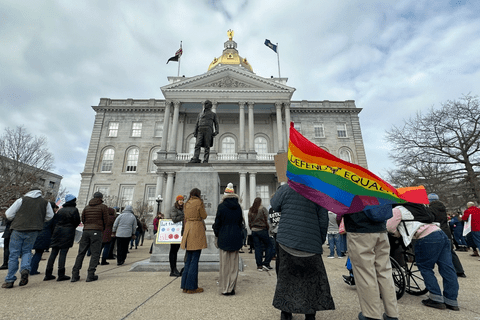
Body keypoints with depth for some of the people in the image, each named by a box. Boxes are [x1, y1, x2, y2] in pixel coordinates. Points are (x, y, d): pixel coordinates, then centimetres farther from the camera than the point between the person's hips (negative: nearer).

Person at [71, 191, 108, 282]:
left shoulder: (87, 207, 15)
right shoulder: (103, 207, -1)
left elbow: (83, 219, 13)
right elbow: (105, 221, -3)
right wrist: (102, 229, 16)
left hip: (86, 231, 5)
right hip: (96, 231, -5)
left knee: (81, 253, 11)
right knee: (95, 253, -1)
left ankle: (75, 275, 10)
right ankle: (90, 275, -2)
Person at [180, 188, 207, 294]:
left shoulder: (187, 203, 14)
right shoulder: (199, 202, -6)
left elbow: (185, 218, 17)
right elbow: (204, 216, -4)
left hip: (188, 229, 7)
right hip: (197, 230, -7)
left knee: (189, 259, 13)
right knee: (195, 259, -2)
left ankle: (185, 286, 19)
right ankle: (191, 287, 4)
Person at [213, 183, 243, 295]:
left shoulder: (221, 206, -10)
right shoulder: (238, 207, 1)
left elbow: (217, 223, -5)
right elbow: (240, 222, 9)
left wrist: (217, 236, 9)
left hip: (224, 237, -3)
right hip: (236, 237, 3)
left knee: (224, 264, 8)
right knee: (234, 263, 12)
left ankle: (225, 289, 18)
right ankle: (232, 288, 21)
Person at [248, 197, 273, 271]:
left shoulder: (250, 210, 6)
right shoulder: (262, 209, -9)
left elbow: (249, 221, 10)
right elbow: (266, 220, -10)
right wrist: (267, 228, 2)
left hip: (254, 230, 5)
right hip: (262, 230, -5)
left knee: (257, 247, 9)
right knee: (268, 246, 8)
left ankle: (259, 266, 11)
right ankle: (266, 263, 4)